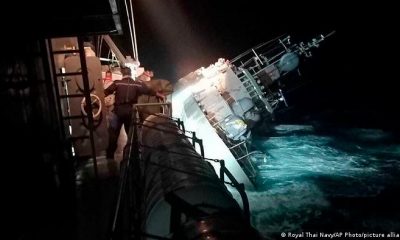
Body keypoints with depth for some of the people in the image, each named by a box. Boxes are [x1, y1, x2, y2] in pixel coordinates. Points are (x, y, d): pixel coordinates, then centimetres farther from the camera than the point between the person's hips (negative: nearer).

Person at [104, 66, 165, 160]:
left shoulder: (117, 83, 0)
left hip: (118, 110, -2)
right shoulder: (137, 84, 3)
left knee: (113, 133, 6)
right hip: (130, 111, 2)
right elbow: (150, 91, 6)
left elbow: (105, 92, 1)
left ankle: (110, 156, 7)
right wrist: (161, 96, 18)